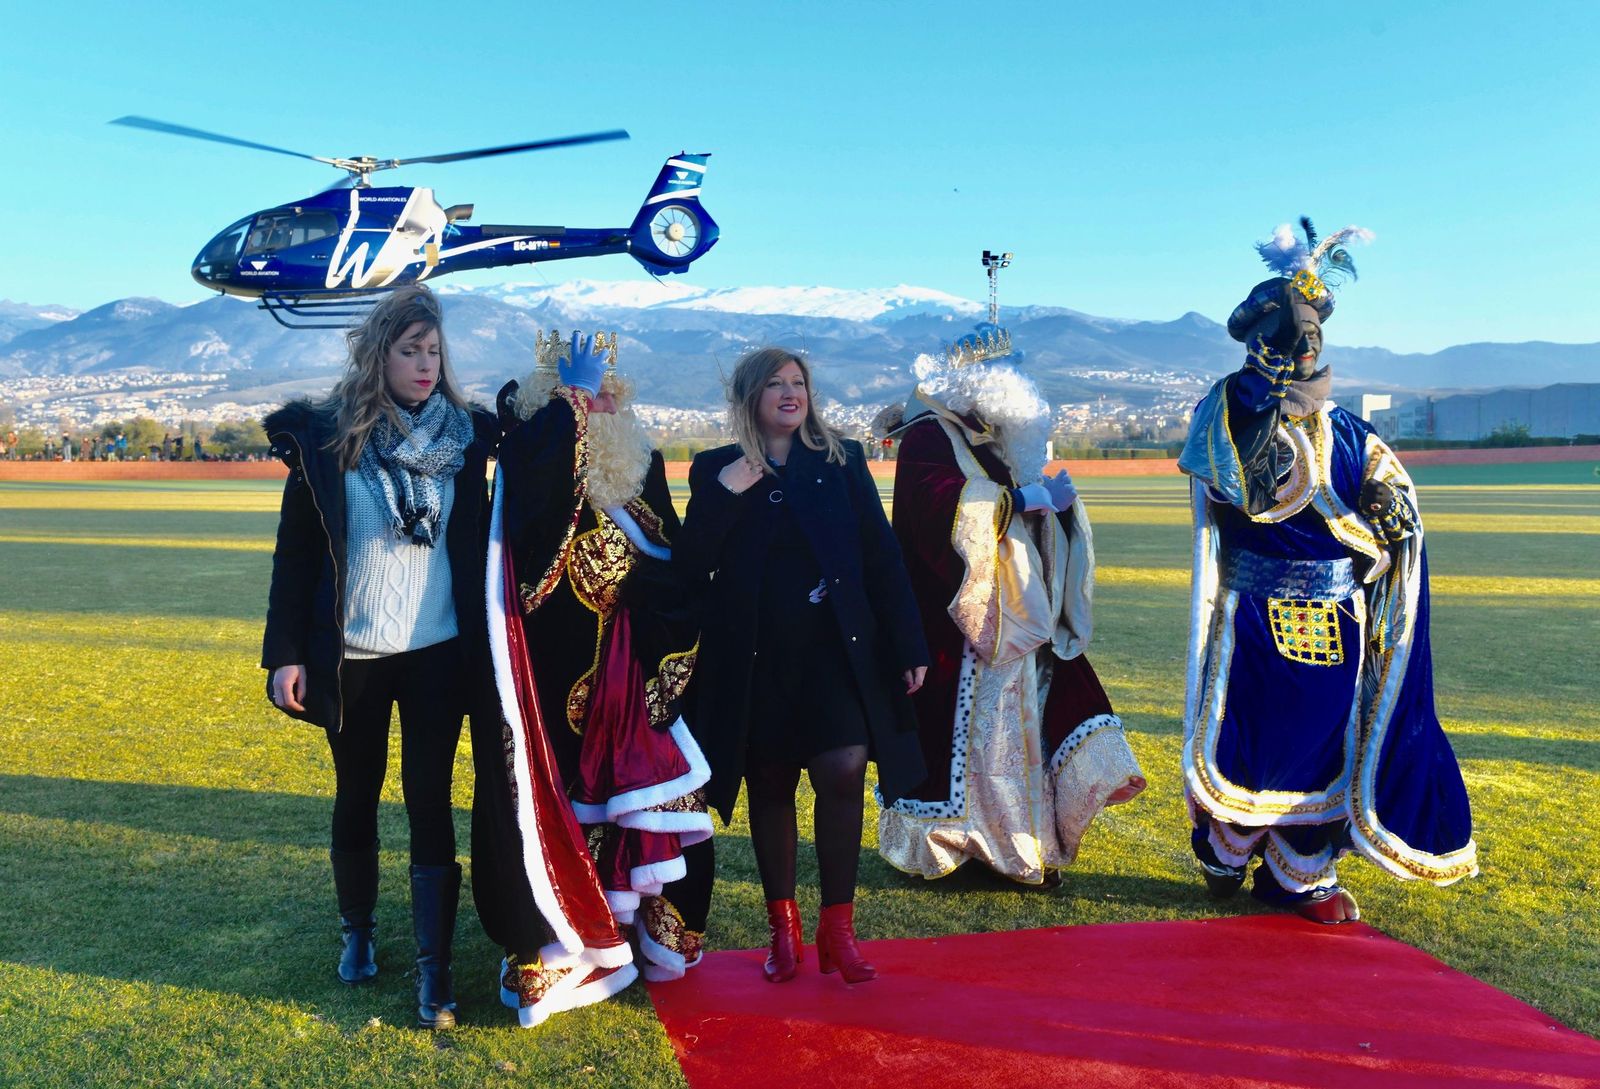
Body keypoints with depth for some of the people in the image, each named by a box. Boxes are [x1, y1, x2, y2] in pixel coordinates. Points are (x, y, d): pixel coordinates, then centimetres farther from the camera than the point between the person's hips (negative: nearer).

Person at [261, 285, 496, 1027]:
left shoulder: (466, 435, 0)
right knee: (357, 794, 15)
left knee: (430, 801, 1)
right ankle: (357, 931, 37)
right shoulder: (325, 435, -4)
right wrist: (285, 652, -4)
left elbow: (477, 540, 6)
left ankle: (434, 973, 8)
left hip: (439, 652, 0)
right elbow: (295, 549, -1)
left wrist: (486, 640, 1)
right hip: (350, 655, 0)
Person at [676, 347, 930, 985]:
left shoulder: (842, 460, 6)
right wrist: (725, 496, -15)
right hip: (753, 660, 1)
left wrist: (909, 645, -1)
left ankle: (837, 929, 2)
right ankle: (783, 930, 23)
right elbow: (691, 567, -4)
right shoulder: (716, 471, 5)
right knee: (770, 787, 8)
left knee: (844, 771, -13)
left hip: (836, 651, 0)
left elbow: (881, 556, 3)